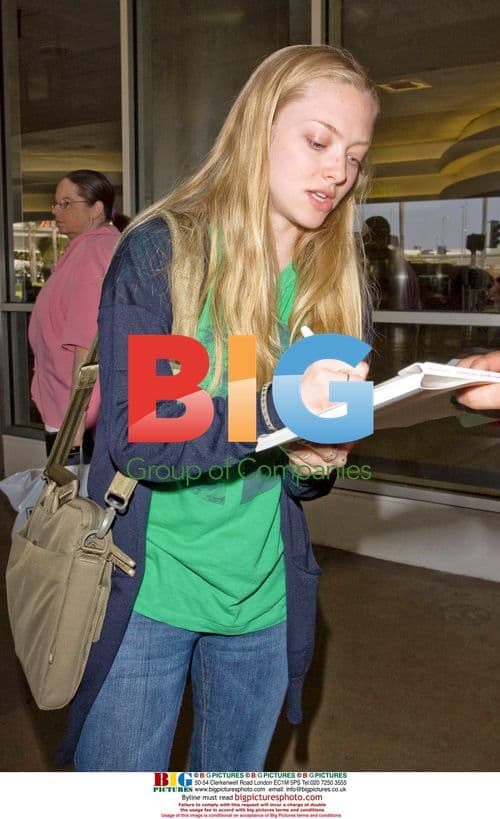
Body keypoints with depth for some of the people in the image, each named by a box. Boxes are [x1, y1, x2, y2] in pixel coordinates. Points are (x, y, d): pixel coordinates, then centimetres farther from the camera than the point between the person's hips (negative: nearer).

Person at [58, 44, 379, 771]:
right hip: (143, 594, -4)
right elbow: (132, 437, -19)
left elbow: (311, 457, 9)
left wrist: (315, 466, -15)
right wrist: (275, 409, -33)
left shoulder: (339, 288, 3)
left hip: (266, 599, 5)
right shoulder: (159, 253, -11)